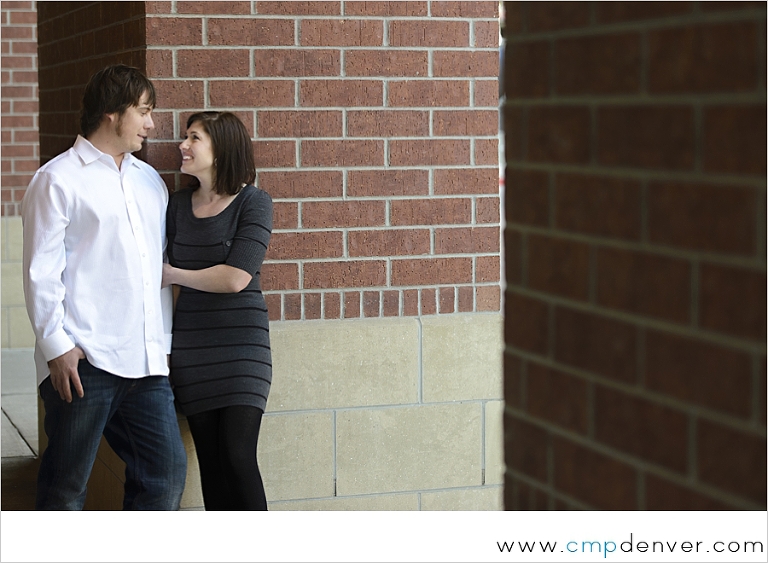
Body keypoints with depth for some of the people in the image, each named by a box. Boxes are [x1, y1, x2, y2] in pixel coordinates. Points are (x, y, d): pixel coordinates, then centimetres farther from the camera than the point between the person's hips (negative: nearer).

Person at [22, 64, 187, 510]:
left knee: (167, 471, 4)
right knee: (66, 484, 1)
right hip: (83, 361, -6)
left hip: (146, 363, 6)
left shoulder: (150, 181, 19)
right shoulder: (58, 180, 0)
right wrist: (55, 345, -12)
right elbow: (41, 270, -5)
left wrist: (165, 340, 16)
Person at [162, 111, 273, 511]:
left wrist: (172, 274, -3)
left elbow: (234, 279, -17)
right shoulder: (178, 205, 7)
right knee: (210, 460, 5)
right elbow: (154, 274, 13)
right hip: (191, 348, 4)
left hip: (242, 346, -4)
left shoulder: (253, 202, -8)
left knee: (238, 458, -10)